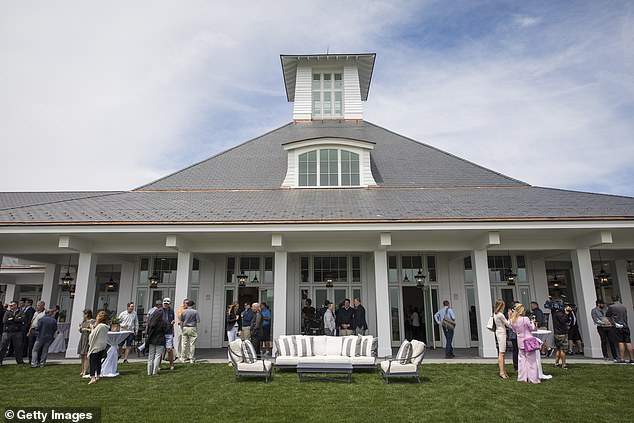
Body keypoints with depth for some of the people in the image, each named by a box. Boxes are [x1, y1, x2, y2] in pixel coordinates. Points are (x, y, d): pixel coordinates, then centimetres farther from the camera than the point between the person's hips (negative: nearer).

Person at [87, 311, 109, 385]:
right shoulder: (105, 327, 5)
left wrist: (92, 330, 1)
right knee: (98, 362, 18)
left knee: (93, 362, -8)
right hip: (102, 346, 8)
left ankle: (93, 378, -18)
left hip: (96, 346, -8)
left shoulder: (99, 326, -19)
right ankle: (97, 376, 27)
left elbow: (93, 336, -13)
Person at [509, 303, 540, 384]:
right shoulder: (525, 319, -19)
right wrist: (532, 322, 11)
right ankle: (533, 378, 8)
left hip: (520, 342, 5)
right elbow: (532, 328, -5)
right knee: (531, 360, 4)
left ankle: (522, 377, 16)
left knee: (522, 359, 14)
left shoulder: (513, 320, -1)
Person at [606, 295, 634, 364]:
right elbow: (625, 317, 20)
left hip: (618, 327, -5)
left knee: (621, 343, -6)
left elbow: (607, 315, 9)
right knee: (628, 342, 6)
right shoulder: (624, 307, 11)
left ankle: (622, 359, -7)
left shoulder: (611, 307, -5)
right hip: (625, 326, 5)